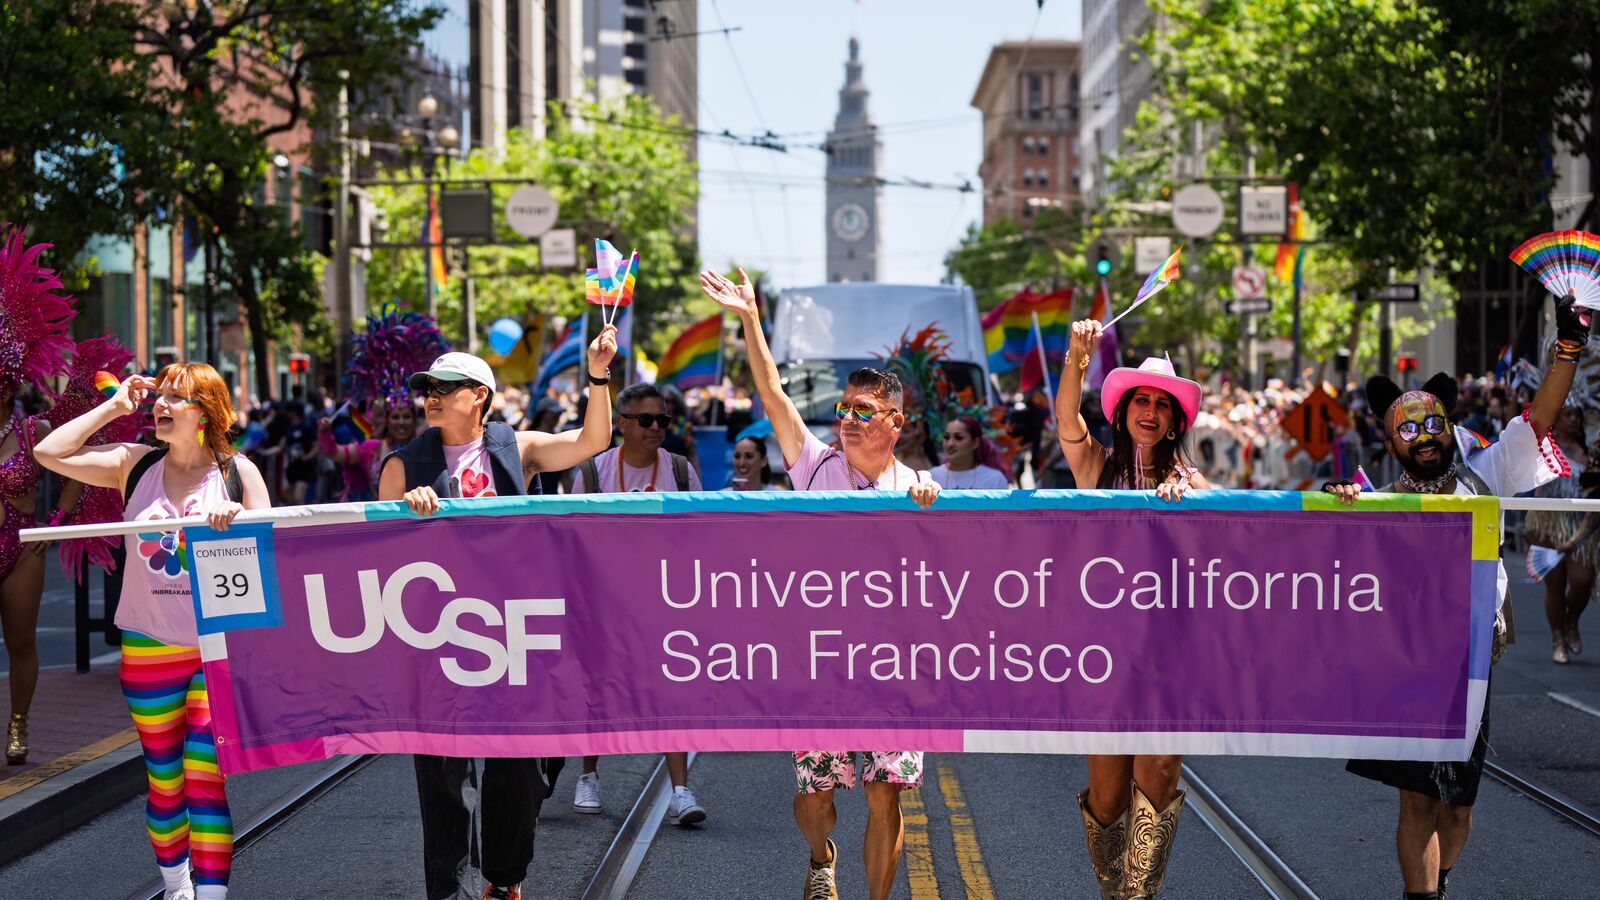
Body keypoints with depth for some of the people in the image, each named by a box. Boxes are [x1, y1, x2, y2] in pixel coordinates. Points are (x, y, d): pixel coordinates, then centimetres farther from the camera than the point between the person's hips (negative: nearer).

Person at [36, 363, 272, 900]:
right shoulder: (135, 465, 5)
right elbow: (49, 453, -1)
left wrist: (238, 520, -21)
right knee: (164, 783, 11)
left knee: (206, 779, -10)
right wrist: (114, 407, 2)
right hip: (149, 648, 2)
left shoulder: (237, 472, 0)